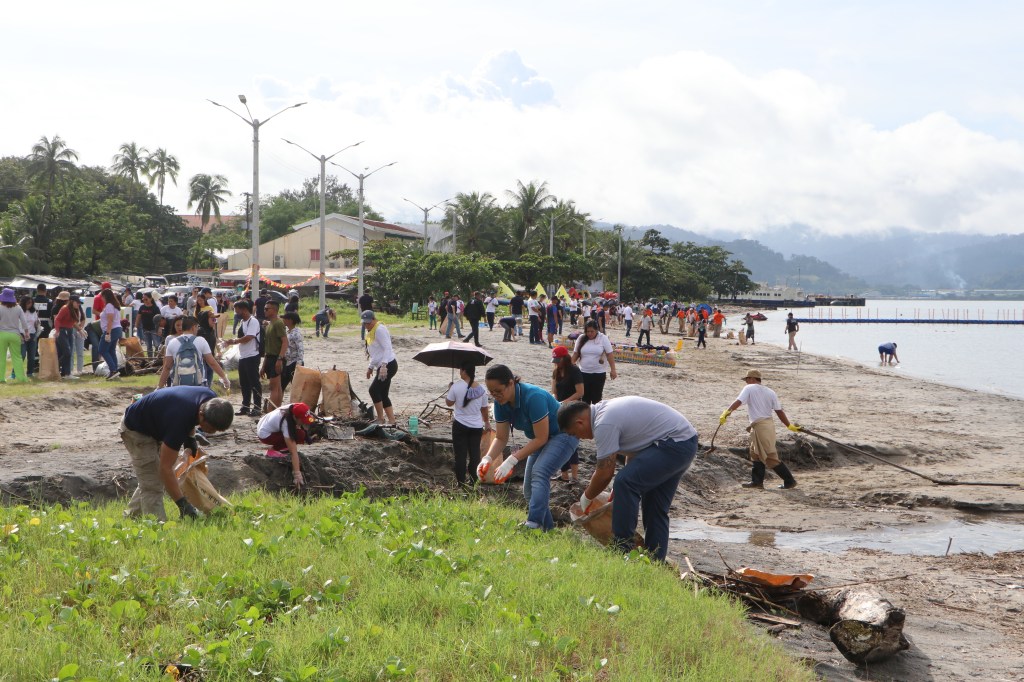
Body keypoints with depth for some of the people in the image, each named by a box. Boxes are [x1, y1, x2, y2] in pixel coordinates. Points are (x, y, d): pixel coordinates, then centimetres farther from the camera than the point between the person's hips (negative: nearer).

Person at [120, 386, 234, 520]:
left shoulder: (211, 400, -18)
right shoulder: (179, 420, -41)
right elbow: (165, 467, -35)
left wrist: (190, 439, -2)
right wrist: (182, 504, -35)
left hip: (155, 427, 9)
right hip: (135, 429, -9)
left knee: (150, 480, 15)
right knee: (152, 486, -12)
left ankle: (131, 516, 28)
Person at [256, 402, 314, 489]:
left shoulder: (293, 409, -18)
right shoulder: (286, 423, -35)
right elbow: (294, 452, -35)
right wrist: (297, 474, -36)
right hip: (265, 435, -8)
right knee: (300, 435, -22)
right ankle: (274, 450, -8)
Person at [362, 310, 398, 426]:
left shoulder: (380, 330, -12)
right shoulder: (371, 332, 18)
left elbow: (387, 348, -22)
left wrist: (383, 365, -32)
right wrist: (370, 367, 24)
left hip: (388, 365, -10)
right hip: (382, 367, 10)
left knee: (374, 390, -15)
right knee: (383, 395, 7)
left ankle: (380, 419, -9)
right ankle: (391, 421, 8)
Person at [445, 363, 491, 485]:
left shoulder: (457, 386, -13)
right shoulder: (481, 389, -2)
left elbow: (449, 403, -2)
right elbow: (484, 409, 7)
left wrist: (450, 390, 14)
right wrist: (487, 423, 21)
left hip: (460, 426, -3)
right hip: (477, 426, 3)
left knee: (460, 455, 3)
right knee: (475, 455, 11)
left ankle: (461, 483, 4)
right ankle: (473, 482, 13)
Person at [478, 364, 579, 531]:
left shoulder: (533, 397, -34)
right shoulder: (501, 403, -12)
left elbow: (541, 438, -32)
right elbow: (501, 438, -7)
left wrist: (512, 460, -37)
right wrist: (487, 458, -27)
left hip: (563, 434, -9)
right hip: (540, 438, 9)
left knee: (539, 473, -30)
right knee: (529, 488, 7)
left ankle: (532, 526, -39)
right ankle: (548, 528, 19)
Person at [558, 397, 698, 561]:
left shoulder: (604, 424, -17)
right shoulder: (606, 409, 14)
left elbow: (605, 472, -13)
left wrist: (586, 498, 4)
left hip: (672, 445, -11)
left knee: (625, 484, -19)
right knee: (656, 507, 16)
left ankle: (623, 549, -12)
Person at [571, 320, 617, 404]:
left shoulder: (603, 339, -6)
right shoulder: (581, 339, 1)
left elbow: (609, 355, -6)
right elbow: (575, 354, 7)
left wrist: (613, 370, -10)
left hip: (599, 373, -2)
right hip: (584, 373, 2)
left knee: (596, 397, 2)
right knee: (584, 397, 5)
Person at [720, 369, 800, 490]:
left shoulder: (749, 389, -5)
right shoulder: (770, 392, 12)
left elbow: (738, 402, -20)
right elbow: (779, 411, 9)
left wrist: (726, 412, -30)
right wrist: (789, 425, 15)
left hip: (760, 426, -8)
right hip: (768, 423, 8)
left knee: (770, 457, -4)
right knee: (756, 453, 21)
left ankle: (789, 481, -4)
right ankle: (757, 481, 24)